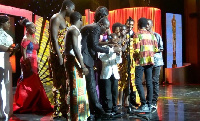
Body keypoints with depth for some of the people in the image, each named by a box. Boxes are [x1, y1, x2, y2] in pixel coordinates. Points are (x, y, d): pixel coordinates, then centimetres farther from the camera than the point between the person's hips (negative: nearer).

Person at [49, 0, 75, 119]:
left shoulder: (63, 20, 19)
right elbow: (54, 39, -18)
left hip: (64, 54, 9)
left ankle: (64, 109, 17)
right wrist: (59, 56, -22)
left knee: (65, 82, 10)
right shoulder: (56, 18, -10)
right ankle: (58, 111, 1)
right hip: (58, 55, -9)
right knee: (59, 83, -5)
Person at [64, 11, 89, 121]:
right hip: (74, 61, -10)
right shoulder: (74, 30, -11)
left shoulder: (70, 30, 19)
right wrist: (82, 65, -22)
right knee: (77, 89, -8)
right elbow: (75, 48, -21)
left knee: (79, 89, 14)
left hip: (71, 61, 10)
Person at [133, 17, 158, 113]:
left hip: (141, 61, -6)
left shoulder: (137, 35, -7)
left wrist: (134, 56, 6)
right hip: (150, 61, 6)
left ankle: (144, 104, -10)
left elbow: (137, 50, -14)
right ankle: (149, 105, 10)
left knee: (138, 82, -3)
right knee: (149, 82, 7)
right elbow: (156, 49, 8)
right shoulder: (151, 35, 8)